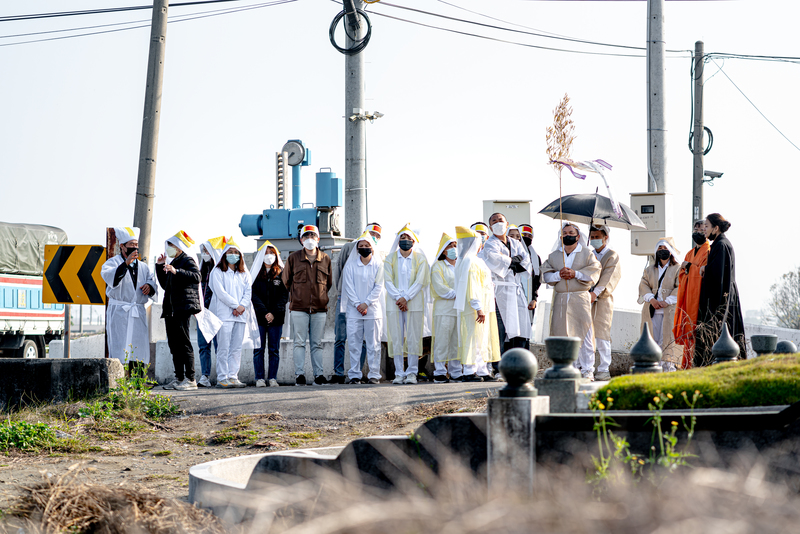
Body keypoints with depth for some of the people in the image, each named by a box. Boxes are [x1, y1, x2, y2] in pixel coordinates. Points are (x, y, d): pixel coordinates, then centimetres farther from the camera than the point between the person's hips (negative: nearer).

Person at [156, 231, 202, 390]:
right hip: (170, 310, 9)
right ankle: (179, 378, 12)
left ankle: (190, 379, -12)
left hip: (183, 308, -9)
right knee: (174, 344, 8)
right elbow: (165, 285, 28)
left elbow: (196, 276, -22)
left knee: (184, 344, -12)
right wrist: (159, 267, 20)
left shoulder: (187, 261, -3)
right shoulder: (173, 262, 24)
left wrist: (176, 271, -32)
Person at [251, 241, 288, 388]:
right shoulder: (255, 274, 7)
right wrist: (264, 312, -13)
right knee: (258, 349, -1)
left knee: (274, 349, 2)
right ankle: (259, 378, 2)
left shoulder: (281, 274, 7)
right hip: (259, 317, 0)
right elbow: (253, 295, -1)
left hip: (276, 318, 0)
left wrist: (274, 313, -11)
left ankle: (272, 378, 6)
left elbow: (284, 296, 1)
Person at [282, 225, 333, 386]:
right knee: (299, 342, -2)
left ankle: (318, 374, 7)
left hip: (320, 308, 2)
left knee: (317, 343, 5)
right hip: (299, 308, -1)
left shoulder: (325, 259, 8)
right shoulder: (293, 258, 4)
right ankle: (299, 374, 0)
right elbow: (286, 280, 13)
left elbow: (329, 282, 19)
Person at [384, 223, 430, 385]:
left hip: (414, 303, -1)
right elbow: (388, 281, 1)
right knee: (396, 338, -1)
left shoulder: (420, 259, 6)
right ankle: (399, 373, 2)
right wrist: (398, 298, -11)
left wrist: (406, 298, -12)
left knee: (413, 338, -3)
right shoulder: (390, 258, 9)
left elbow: (420, 282, -2)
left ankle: (412, 373, 1)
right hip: (394, 303, 1)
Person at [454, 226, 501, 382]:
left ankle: (481, 371, 12)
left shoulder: (470, 260, 18)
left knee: (482, 339, 10)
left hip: (483, 306, 10)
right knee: (474, 338, -8)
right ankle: (469, 372, -6)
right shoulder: (470, 261, -15)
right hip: (476, 306, -10)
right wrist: (478, 308, -25)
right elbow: (472, 287, -21)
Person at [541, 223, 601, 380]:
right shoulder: (553, 256, 17)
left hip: (580, 297, -3)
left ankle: (587, 369, -7)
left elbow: (594, 273, -3)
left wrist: (575, 274, -14)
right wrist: (559, 274, -10)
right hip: (560, 298, 3)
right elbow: (546, 275, 9)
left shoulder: (587, 253, 8)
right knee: (560, 331, -3)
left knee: (583, 331, -9)